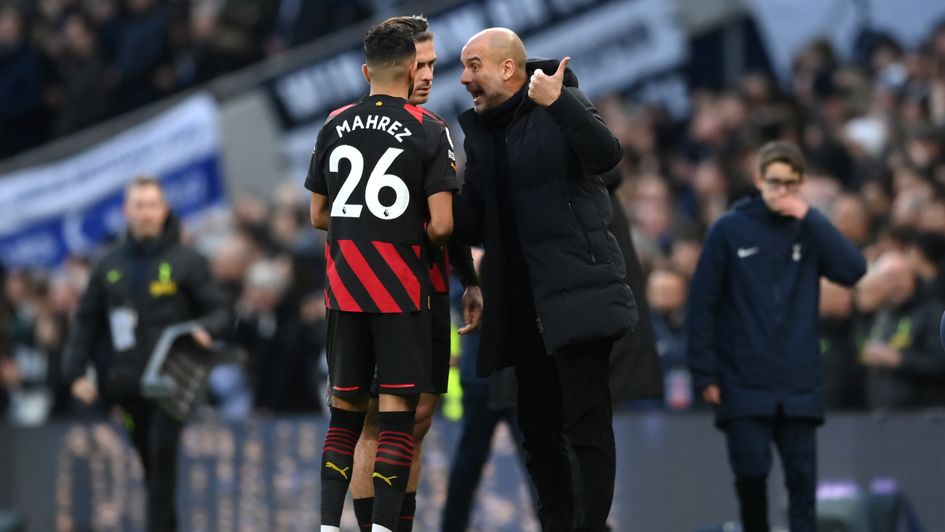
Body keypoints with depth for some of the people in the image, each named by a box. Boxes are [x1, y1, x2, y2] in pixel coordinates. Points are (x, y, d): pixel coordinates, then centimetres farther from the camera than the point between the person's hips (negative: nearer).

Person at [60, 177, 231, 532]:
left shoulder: (185, 260, 2)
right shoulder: (110, 266, 12)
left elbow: (220, 309, 3)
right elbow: (87, 322, 13)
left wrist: (205, 329, -20)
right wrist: (76, 372, 2)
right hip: (126, 383, 4)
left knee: (162, 452, -16)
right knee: (149, 461, 7)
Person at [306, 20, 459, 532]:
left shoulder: (335, 126, 5)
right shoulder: (429, 131, -7)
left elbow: (318, 215, 11)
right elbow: (441, 224, -13)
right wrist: (420, 239, 8)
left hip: (344, 284, 4)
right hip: (402, 288, -4)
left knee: (344, 407, 11)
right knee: (397, 411, -1)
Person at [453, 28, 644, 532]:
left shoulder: (561, 107, -2)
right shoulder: (478, 132, 13)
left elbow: (607, 155, -21)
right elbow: (473, 225, 14)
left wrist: (558, 103, -30)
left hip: (574, 292, -7)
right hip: (523, 304, 7)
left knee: (586, 428, -9)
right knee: (539, 433, 10)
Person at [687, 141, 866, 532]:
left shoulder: (809, 230, 7)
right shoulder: (729, 231, 0)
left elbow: (853, 271, -10)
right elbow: (702, 304, -1)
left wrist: (810, 218, -13)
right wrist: (705, 372, -6)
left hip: (800, 384, 2)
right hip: (743, 382, -2)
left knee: (802, 475, 1)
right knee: (751, 470, -5)